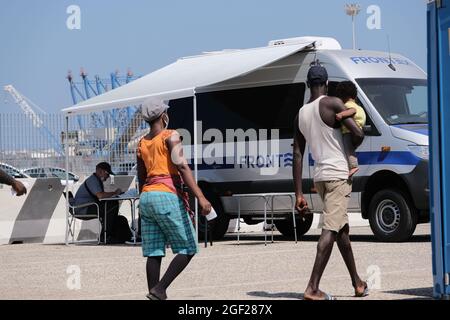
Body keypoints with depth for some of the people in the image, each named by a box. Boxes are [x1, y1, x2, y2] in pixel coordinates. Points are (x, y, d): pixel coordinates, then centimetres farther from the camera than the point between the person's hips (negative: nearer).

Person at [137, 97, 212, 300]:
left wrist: (145, 204, 30)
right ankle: (159, 289, -14)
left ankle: (155, 296, 1)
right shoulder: (171, 137, -4)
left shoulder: (142, 143, 16)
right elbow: (181, 166, -16)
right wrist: (200, 197, -22)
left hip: (146, 197, 7)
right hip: (167, 196, -7)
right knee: (188, 249, -1)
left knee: (154, 253, 5)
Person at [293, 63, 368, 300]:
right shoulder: (332, 104, -8)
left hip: (319, 176, 7)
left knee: (342, 229, 19)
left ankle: (357, 283, 28)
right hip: (338, 174, -7)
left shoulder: (301, 114, 11)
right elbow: (358, 134, -15)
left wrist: (299, 194, 7)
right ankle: (312, 288, -21)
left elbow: (298, 155, 8)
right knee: (331, 230, -12)